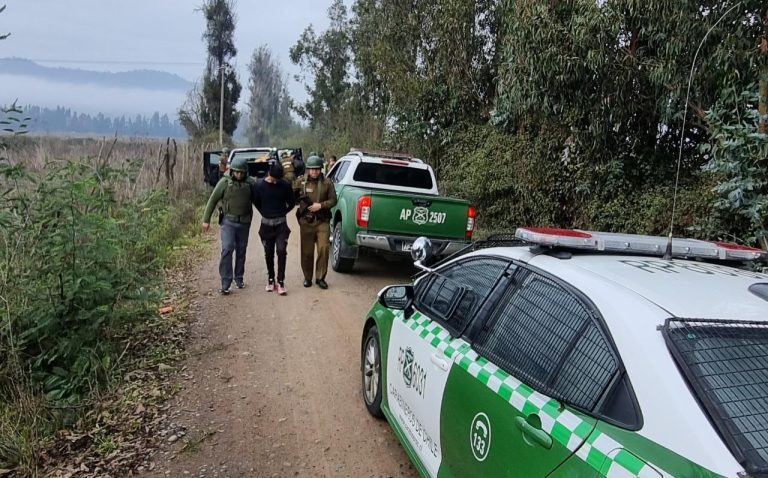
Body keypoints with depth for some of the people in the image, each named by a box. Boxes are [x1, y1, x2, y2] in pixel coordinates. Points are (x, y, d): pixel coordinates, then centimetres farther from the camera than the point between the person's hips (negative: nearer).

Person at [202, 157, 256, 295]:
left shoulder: (250, 183, -3)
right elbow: (212, 200, -2)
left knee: (241, 251, 11)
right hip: (228, 221, -2)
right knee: (227, 249, -12)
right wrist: (206, 220, -4)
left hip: (244, 222, 3)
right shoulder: (225, 182, -8)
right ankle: (225, 283, -8)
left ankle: (239, 278, 26)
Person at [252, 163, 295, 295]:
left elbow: (291, 202, 9)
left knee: (281, 251, -13)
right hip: (266, 224, 1)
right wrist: (266, 214, 9)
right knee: (268, 253, 8)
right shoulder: (259, 185, -5)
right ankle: (270, 279, 23)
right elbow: (256, 202, 11)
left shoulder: (285, 186, -5)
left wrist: (282, 213, 6)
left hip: (281, 224, -1)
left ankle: (281, 282, -8)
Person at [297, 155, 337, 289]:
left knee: (323, 248, -7)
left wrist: (321, 205, -12)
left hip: (322, 222, 0)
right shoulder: (301, 183, 3)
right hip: (306, 222, 0)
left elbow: (333, 200, 2)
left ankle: (320, 278, 7)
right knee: (307, 251, 6)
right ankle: (307, 278, 21)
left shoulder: (327, 183, 3)